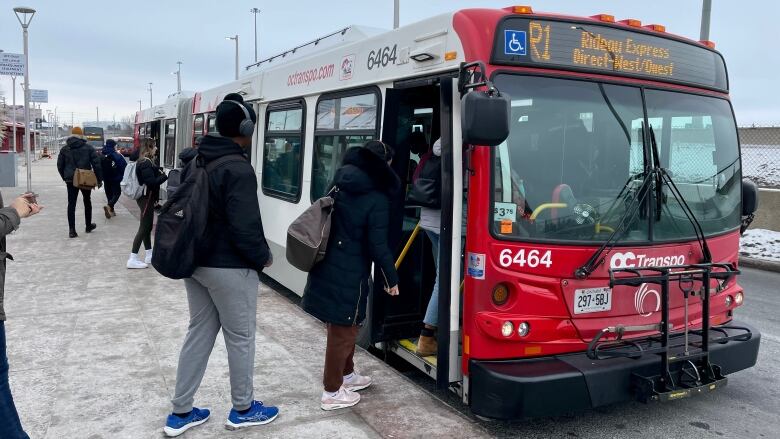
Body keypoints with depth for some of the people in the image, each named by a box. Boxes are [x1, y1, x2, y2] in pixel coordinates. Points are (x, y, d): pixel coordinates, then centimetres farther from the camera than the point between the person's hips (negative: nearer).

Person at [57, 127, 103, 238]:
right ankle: (88, 226, 27)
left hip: (70, 180, 1)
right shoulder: (88, 148, -3)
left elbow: (60, 165, 6)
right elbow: (96, 164, -7)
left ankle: (72, 230, -5)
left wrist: (65, 178, 18)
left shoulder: (65, 149, 4)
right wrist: (99, 179, -1)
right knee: (87, 202, 17)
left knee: (71, 204, 1)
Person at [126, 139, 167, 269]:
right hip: (146, 198, -10)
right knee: (144, 227, -7)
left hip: (146, 197, 10)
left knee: (148, 226, 16)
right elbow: (151, 182, -23)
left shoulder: (145, 161, 12)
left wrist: (160, 172, 2)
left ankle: (149, 255, 25)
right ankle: (133, 259, -5)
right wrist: (165, 176, -15)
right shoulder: (146, 163, -18)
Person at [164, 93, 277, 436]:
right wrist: (263, 257, -6)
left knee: (199, 332, 16)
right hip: (229, 268, -8)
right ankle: (243, 410, 24)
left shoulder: (198, 162, 8)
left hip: (195, 262, 8)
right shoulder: (238, 169, -20)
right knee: (240, 337, 8)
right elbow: (245, 227, -22)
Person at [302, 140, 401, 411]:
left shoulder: (340, 185, 6)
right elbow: (378, 247, -16)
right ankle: (332, 392, 18)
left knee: (342, 326, 23)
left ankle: (347, 374, 41)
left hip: (326, 267, 8)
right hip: (348, 275, -8)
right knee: (343, 330, 6)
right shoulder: (377, 200, -16)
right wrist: (392, 280, -5)